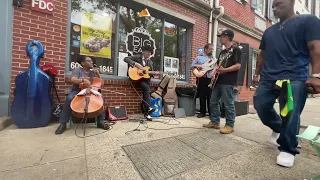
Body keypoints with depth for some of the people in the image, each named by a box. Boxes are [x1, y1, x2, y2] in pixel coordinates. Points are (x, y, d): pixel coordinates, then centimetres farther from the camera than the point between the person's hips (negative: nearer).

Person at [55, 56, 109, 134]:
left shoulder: (93, 72, 14)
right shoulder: (78, 70, 3)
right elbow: (72, 80, -15)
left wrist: (98, 74, -2)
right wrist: (83, 80, -34)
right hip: (77, 91, -2)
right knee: (69, 98, -35)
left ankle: (100, 122, -20)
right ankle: (63, 123, -19)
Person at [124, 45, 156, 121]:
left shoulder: (150, 62, 15)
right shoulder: (137, 57, 0)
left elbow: (151, 73, 16)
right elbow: (126, 59, -11)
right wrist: (136, 64, -22)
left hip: (146, 78, 5)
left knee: (146, 92, -11)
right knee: (146, 87, -31)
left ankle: (146, 112, -2)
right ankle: (148, 108, -31)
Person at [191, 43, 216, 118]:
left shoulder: (214, 59, 17)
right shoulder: (198, 57, 11)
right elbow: (192, 66, 10)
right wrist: (197, 66, -9)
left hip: (211, 80, 1)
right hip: (201, 79, -1)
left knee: (211, 97, 1)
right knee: (202, 97, 6)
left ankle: (211, 113, 12)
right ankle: (202, 112, 18)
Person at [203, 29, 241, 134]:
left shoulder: (235, 49, -4)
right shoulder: (222, 52, 22)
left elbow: (238, 66, -14)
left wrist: (224, 70, -24)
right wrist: (214, 72, 6)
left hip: (228, 82, -9)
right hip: (218, 80, 9)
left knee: (228, 104, -3)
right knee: (213, 102, 10)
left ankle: (229, 125, 9)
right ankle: (214, 122, 21)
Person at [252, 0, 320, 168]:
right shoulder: (269, 31, 23)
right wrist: (257, 74, 19)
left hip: (294, 78, -5)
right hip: (267, 79, 6)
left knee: (290, 115, -7)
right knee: (261, 106, 3)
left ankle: (287, 150, 11)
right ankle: (277, 128, 31)